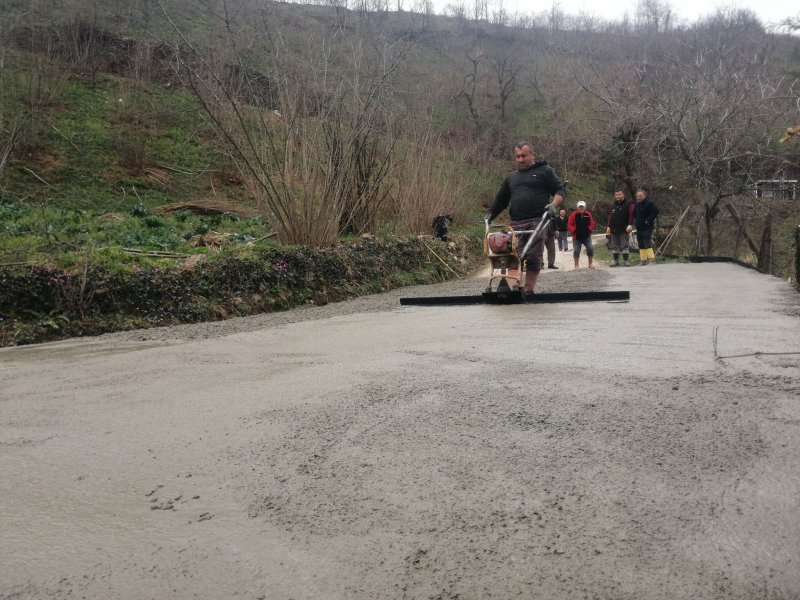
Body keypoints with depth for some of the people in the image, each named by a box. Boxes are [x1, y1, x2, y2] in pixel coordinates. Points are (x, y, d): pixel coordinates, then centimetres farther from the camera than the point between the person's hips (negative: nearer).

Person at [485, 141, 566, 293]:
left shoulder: (545, 171, 12)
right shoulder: (511, 177, 26)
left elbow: (561, 191, 6)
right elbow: (501, 199, 31)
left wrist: (554, 205, -13)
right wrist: (490, 214, 17)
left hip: (537, 222, -4)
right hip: (516, 224, 4)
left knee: (533, 259, -8)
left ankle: (528, 291, -4)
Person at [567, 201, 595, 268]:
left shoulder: (588, 214, 4)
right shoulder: (574, 214, -3)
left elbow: (592, 224, 8)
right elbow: (569, 225, -4)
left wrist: (589, 230, -9)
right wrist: (574, 230, -17)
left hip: (587, 236, 2)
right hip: (577, 237, -2)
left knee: (590, 249, -7)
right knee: (576, 251, -3)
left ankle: (590, 264, 6)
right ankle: (576, 265, 9)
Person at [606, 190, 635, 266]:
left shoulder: (628, 205, 0)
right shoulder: (614, 206, 18)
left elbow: (631, 215, -9)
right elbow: (610, 217, 19)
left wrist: (630, 225, -20)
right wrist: (608, 226, 10)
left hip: (624, 230, -6)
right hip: (614, 230, 6)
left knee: (625, 246, -4)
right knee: (614, 246, 8)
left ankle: (625, 261, 1)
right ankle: (616, 261, 15)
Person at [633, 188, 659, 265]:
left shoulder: (649, 203, -9)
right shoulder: (637, 204, 17)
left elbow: (655, 211, -19)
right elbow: (634, 214, 33)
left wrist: (649, 220, -18)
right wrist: (635, 221, 17)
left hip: (647, 227, -8)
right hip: (639, 227, 8)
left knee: (647, 243, -14)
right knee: (641, 244, 9)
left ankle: (651, 258, -11)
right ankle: (643, 259, 14)